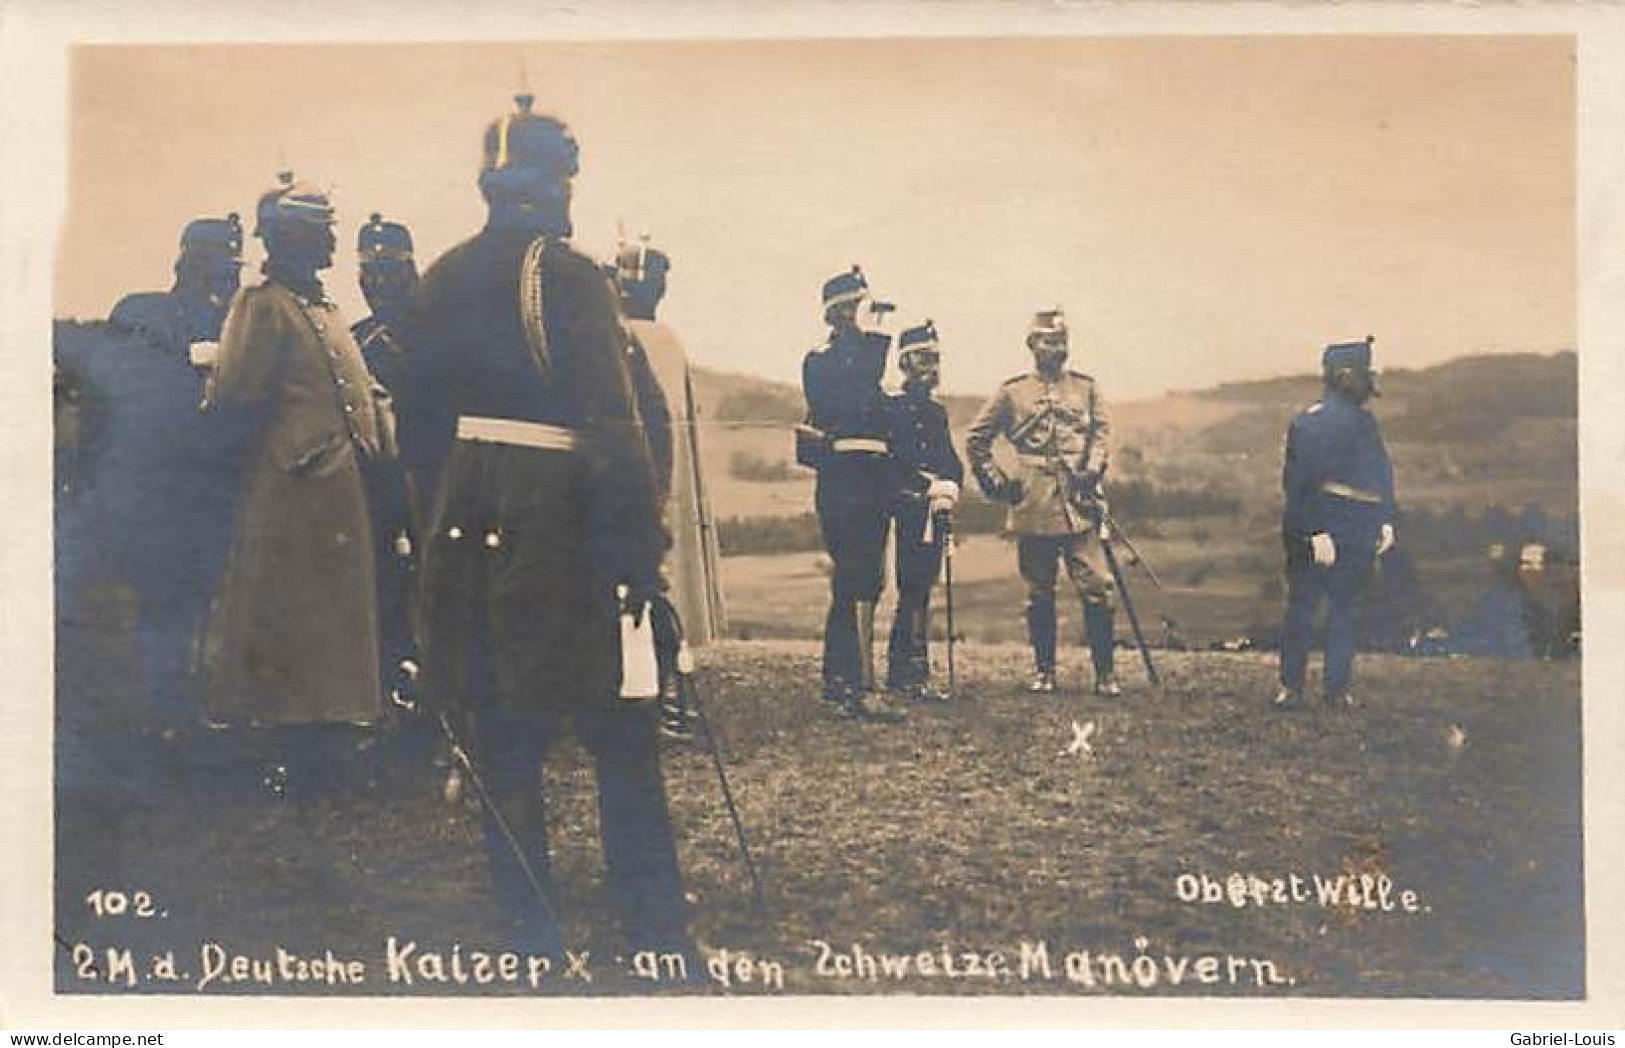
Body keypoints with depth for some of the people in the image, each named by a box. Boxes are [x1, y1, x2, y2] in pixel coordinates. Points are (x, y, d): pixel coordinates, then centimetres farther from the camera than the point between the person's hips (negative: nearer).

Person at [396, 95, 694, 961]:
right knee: (621, 732, 4)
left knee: (503, 732, 11)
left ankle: (531, 937, 16)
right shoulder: (568, 276, -11)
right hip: (557, 522, -6)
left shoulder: (442, 282, 9)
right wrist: (639, 554, -15)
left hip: (469, 525, 6)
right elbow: (613, 428, -17)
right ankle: (657, 936, 7)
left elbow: (421, 426, 14)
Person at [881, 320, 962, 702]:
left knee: (920, 591, 8)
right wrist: (929, 487, -18)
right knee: (914, 590, -10)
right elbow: (893, 462, -13)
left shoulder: (937, 411, 21)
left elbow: (952, 463, 17)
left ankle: (905, 673, 13)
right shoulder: (891, 408, -4)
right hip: (910, 510, -8)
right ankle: (911, 675, -7)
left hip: (935, 512, 8)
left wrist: (951, 487, -4)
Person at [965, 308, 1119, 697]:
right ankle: (1044, 671, 16)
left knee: (1095, 588, -7)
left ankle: (1105, 673, -1)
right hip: (1033, 508, 0)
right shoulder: (1012, 392, 8)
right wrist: (997, 484, 6)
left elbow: (1102, 431, 6)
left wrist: (1091, 469, -11)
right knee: (1039, 593, 7)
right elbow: (976, 441, 13)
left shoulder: (1087, 388, 12)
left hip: (1079, 505, 0)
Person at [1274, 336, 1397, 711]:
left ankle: (1338, 687, 15)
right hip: (1314, 533, -7)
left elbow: (1382, 473, 20)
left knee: (1346, 610, 9)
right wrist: (1316, 532, -21)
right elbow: (1299, 482, -17)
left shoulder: (1364, 420, 14)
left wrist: (1385, 521, 12)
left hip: (1358, 537, 8)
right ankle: (1290, 685, 9)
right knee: (1301, 607, 1)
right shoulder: (1310, 422, -13)